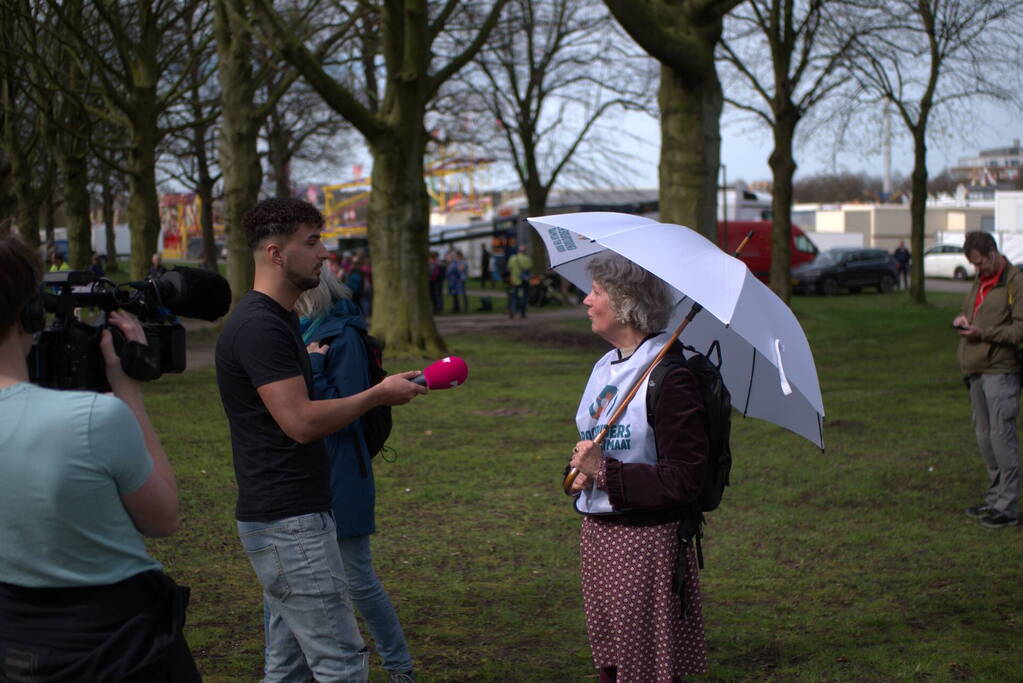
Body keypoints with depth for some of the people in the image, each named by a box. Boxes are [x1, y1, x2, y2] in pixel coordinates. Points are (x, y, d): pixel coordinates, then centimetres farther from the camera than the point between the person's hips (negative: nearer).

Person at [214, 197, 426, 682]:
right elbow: (301, 421, -21)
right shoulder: (260, 326, -16)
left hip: (287, 518, 11)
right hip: (288, 521, -11)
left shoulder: (277, 320, 17)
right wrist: (378, 395, -12)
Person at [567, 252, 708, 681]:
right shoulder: (604, 367, 11)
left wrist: (604, 472, -20)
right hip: (597, 533, 8)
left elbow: (683, 480, -21)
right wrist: (581, 471, 1)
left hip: (647, 540, -8)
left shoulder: (669, 377, -17)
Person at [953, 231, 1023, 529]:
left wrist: (983, 332, -20)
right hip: (976, 370, 9)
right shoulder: (980, 281, 15)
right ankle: (995, 498, 23)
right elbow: (968, 309, 29)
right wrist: (963, 319, 6)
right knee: (984, 436, 13)